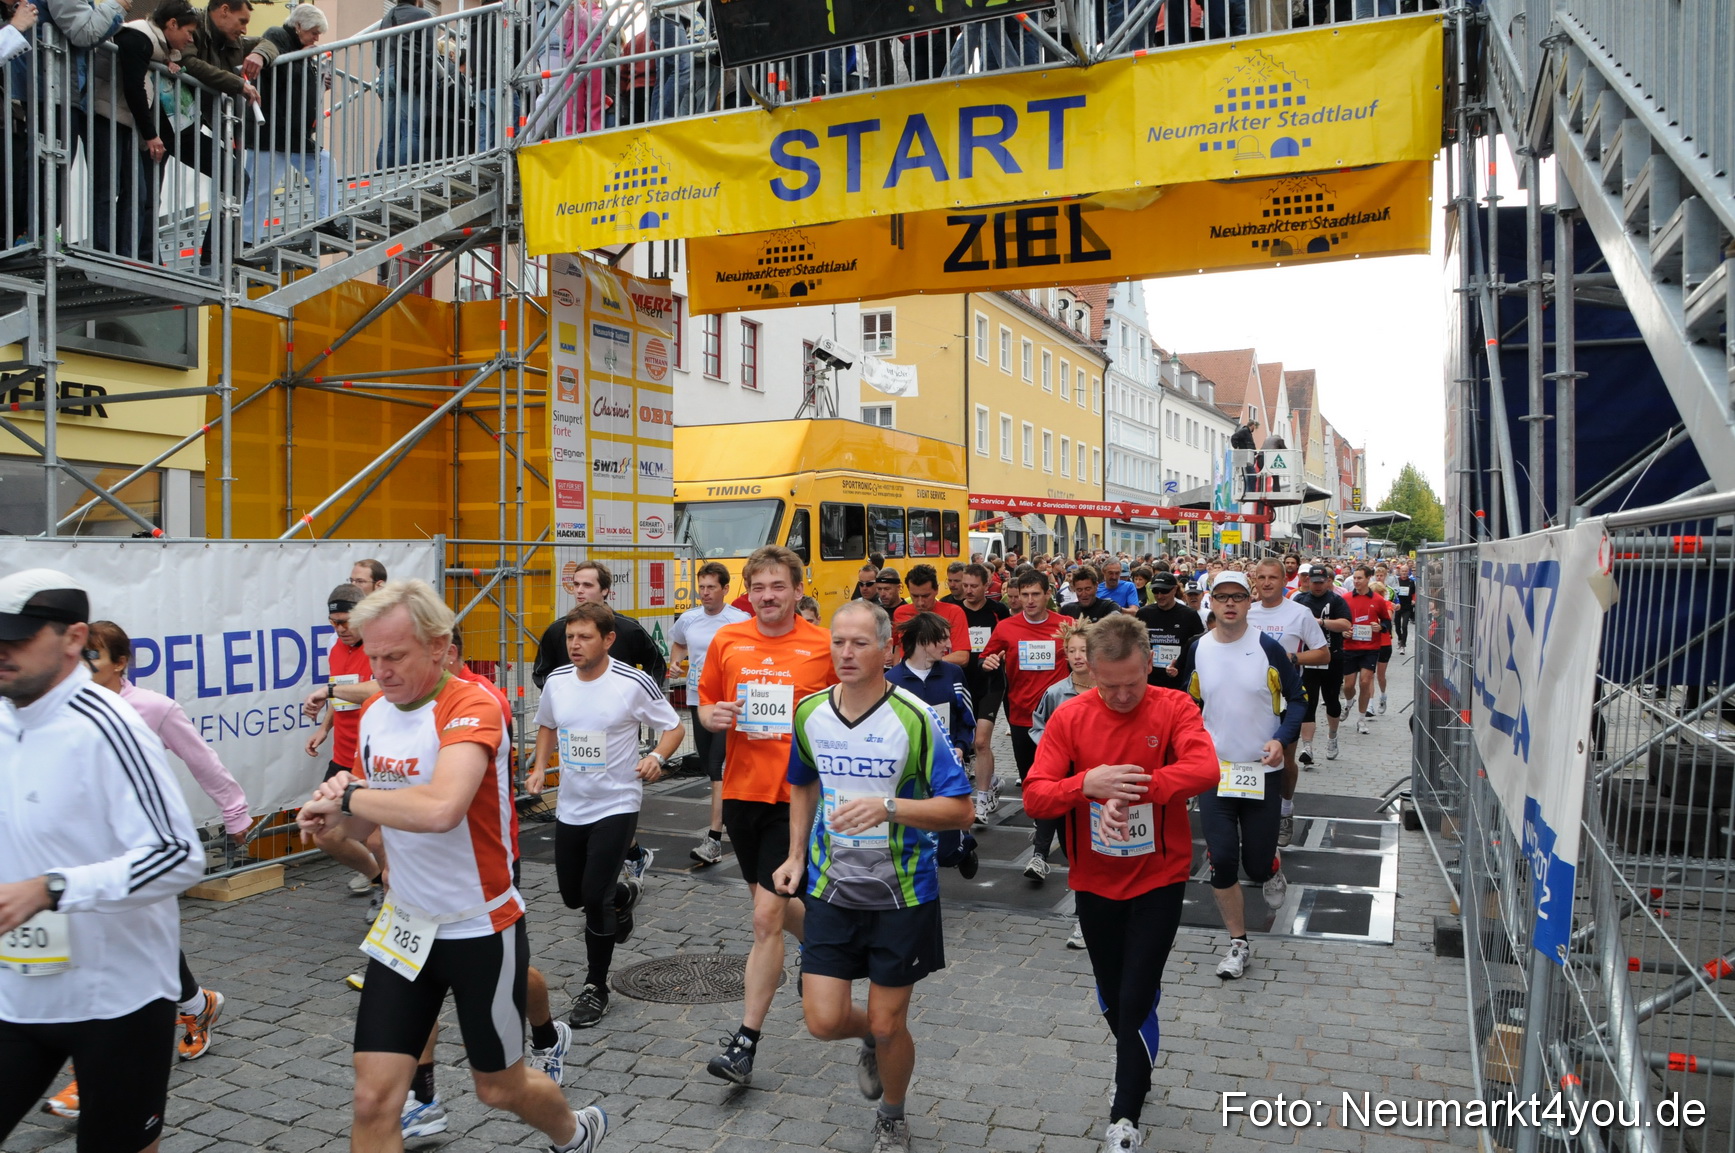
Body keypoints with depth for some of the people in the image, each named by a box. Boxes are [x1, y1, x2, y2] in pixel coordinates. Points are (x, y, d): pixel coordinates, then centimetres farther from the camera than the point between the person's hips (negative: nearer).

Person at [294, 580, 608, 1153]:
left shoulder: (471, 706, -23)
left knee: (499, 1088, 15)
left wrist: (348, 795, -26)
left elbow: (439, 807, -41)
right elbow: (368, 824, 12)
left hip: (482, 929, -5)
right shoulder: (374, 713, 0)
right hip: (405, 927, 5)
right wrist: (336, 813, -11)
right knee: (373, 1100, -1)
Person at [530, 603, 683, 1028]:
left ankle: (595, 988, 10)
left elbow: (674, 727, -5)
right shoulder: (557, 681, -1)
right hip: (570, 806, 6)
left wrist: (657, 757, -22)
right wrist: (541, 766, 6)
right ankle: (623, 894, 48)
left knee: (595, 896, -11)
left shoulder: (633, 683, -15)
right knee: (572, 896, 14)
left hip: (617, 805, -5)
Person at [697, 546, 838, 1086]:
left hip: (795, 794, -5)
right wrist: (712, 716, -8)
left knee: (767, 915, -7)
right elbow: (705, 700, 14)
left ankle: (745, 1042, 3)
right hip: (741, 789, 5)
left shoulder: (823, 646, -5)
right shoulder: (726, 641, 4)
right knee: (771, 902, 20)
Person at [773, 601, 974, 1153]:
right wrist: (796, 856, 9)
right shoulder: (809, 713, -2)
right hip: (830, 889, 3)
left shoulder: (915, 719, -16)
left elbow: (960, 809, -16)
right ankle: (873, 1040, 37)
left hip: (902, 894, -3)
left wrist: (887, 806, -29)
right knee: (824, 1020, 0)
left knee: (888, 1025, 6)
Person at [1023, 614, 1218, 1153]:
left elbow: (1204, 769, -29)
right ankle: (1135, 1068, 49)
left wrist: (1130, 790, -35)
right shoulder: (1069, 719, -9)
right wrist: (1089, 783, -32)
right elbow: (1035, 797, -15)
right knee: (1112, 997, 19)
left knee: (1137, 999, -4)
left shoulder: (1173, 709, -12)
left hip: (1159, 879, -2)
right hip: (1096, 882, 3)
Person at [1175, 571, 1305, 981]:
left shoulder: (1268, 648, -7)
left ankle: (1272, 868, 43)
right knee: (1222, 861, -3)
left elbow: (1296, 698, 0)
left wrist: (1282, 739, -14)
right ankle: (1238, 943, 15)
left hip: (1262, 772, -1)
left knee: (1256, 864, 4)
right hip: (1214, 772, 2)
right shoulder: (1197, 651, 0)